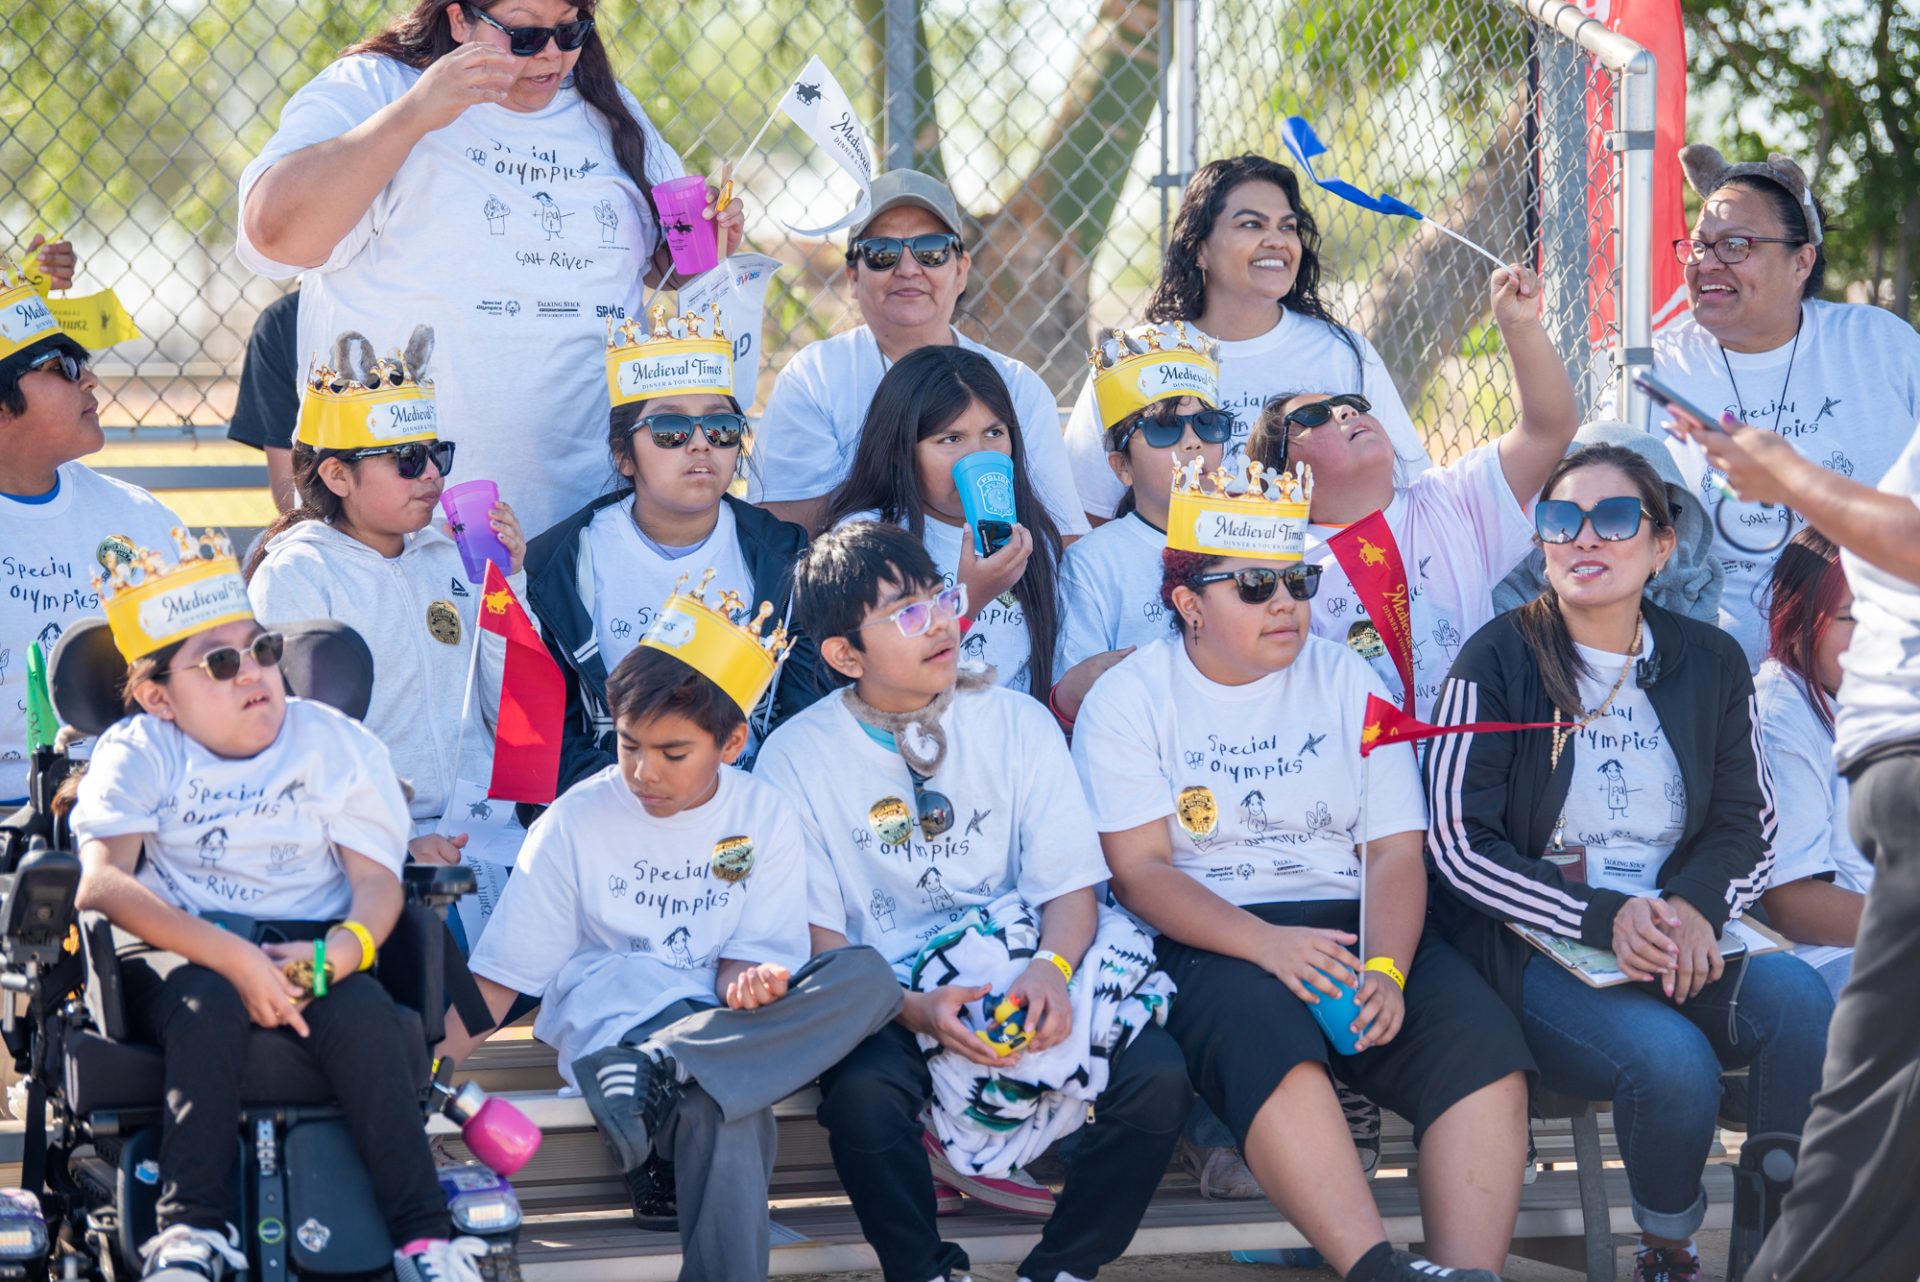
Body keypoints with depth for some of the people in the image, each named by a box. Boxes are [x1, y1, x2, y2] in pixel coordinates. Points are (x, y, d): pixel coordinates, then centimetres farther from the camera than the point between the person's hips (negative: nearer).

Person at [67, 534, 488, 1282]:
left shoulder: (335, 744, 11)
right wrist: (233, 958, -25)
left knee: (363, 1013, -30)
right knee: (207, 1002, -35)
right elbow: (102, 883, -13)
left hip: (309, 946, 1)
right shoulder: (137, 753, 4)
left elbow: (378, 882, 2)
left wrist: (335, 954, -23)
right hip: (181, 951, -1)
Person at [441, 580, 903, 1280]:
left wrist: (748, 982, -23)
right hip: (613, 1024, -4)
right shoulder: (577, 823, 1)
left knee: (870, 977, -28)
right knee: (724, 1116, -39)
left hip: (717, 1018, 4)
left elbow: (750, 955, 2)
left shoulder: (765, 819, 6)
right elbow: (499, 973, 1)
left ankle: (659, 1072, -35)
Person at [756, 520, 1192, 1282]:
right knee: (862, 1093, -37)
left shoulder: (1018, 723, 7)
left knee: (1155, 1075, -25)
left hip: (1023, 972, 2)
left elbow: (1070, 882, 4)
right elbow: (817, 938, -3)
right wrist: (913, 1008, -21)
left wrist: (1052, 967, -20)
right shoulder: (799, 758, 1)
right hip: (888, 995, -2)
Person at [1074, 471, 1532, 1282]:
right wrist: (1267, 943, -22)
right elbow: (1140, 870, -6)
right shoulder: (1131, 699, 5)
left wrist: (1385, 971, -16)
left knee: (1481, 1042, -27)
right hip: (1208, 939, -3)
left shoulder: (1348, 682, 13)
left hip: (1352, 922, 4)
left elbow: (1395, 851, 6)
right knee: (1268, 1042, -38)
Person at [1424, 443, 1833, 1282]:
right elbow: (1460, 845, -6)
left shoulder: (1710, 664, 11)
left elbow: (1748, 826, 14)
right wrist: (1602, 920, -18)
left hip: (1683, 938, 4)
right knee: (1672, 1060, -33)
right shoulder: (1498, 662, -1)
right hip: (1535, 945, -4)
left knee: (1800, 1001, -29)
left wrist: (1696, 905, -11)